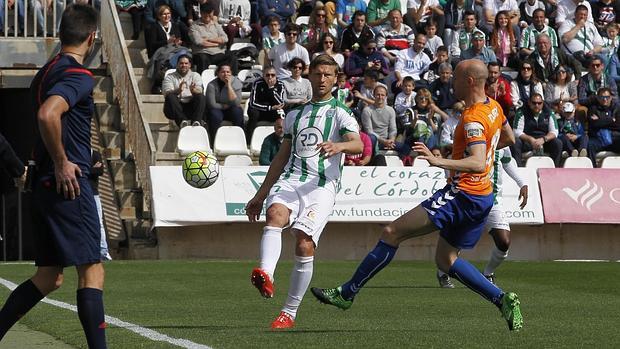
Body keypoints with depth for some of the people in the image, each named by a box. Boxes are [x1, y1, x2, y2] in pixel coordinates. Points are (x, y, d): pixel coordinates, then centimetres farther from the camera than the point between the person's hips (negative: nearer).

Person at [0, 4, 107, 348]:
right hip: (69, 185, -9)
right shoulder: (79, 76, -13)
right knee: (92, 272, -7)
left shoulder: (46, 72, 15)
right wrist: (61, 162, -20)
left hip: (45, 185, 9)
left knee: (49, 276, 14)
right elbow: (47, 115, -29)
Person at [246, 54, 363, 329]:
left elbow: (357, 144, -10)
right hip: (290, 180, 3)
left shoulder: (340, 113, 9)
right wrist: (260, 195, 27)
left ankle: (290, 312, -6)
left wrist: (339, 146, -33)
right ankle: (266, 275, -53)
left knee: (304, 245, -17)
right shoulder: (295, 115, 25)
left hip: (322, 186, -3)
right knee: (275, 214, -31)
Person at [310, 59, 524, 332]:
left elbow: (478, 164, -33)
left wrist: (438, 161, -44)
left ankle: (347, 293, -6)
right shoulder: (493, 107, 9)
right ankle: (502, 299, 7)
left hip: (462, 194, -10)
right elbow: (509, 139, 28)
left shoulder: (473, 119, -20)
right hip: (482, 197, 10)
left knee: (392, 232, -9)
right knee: (446, 259, 19)